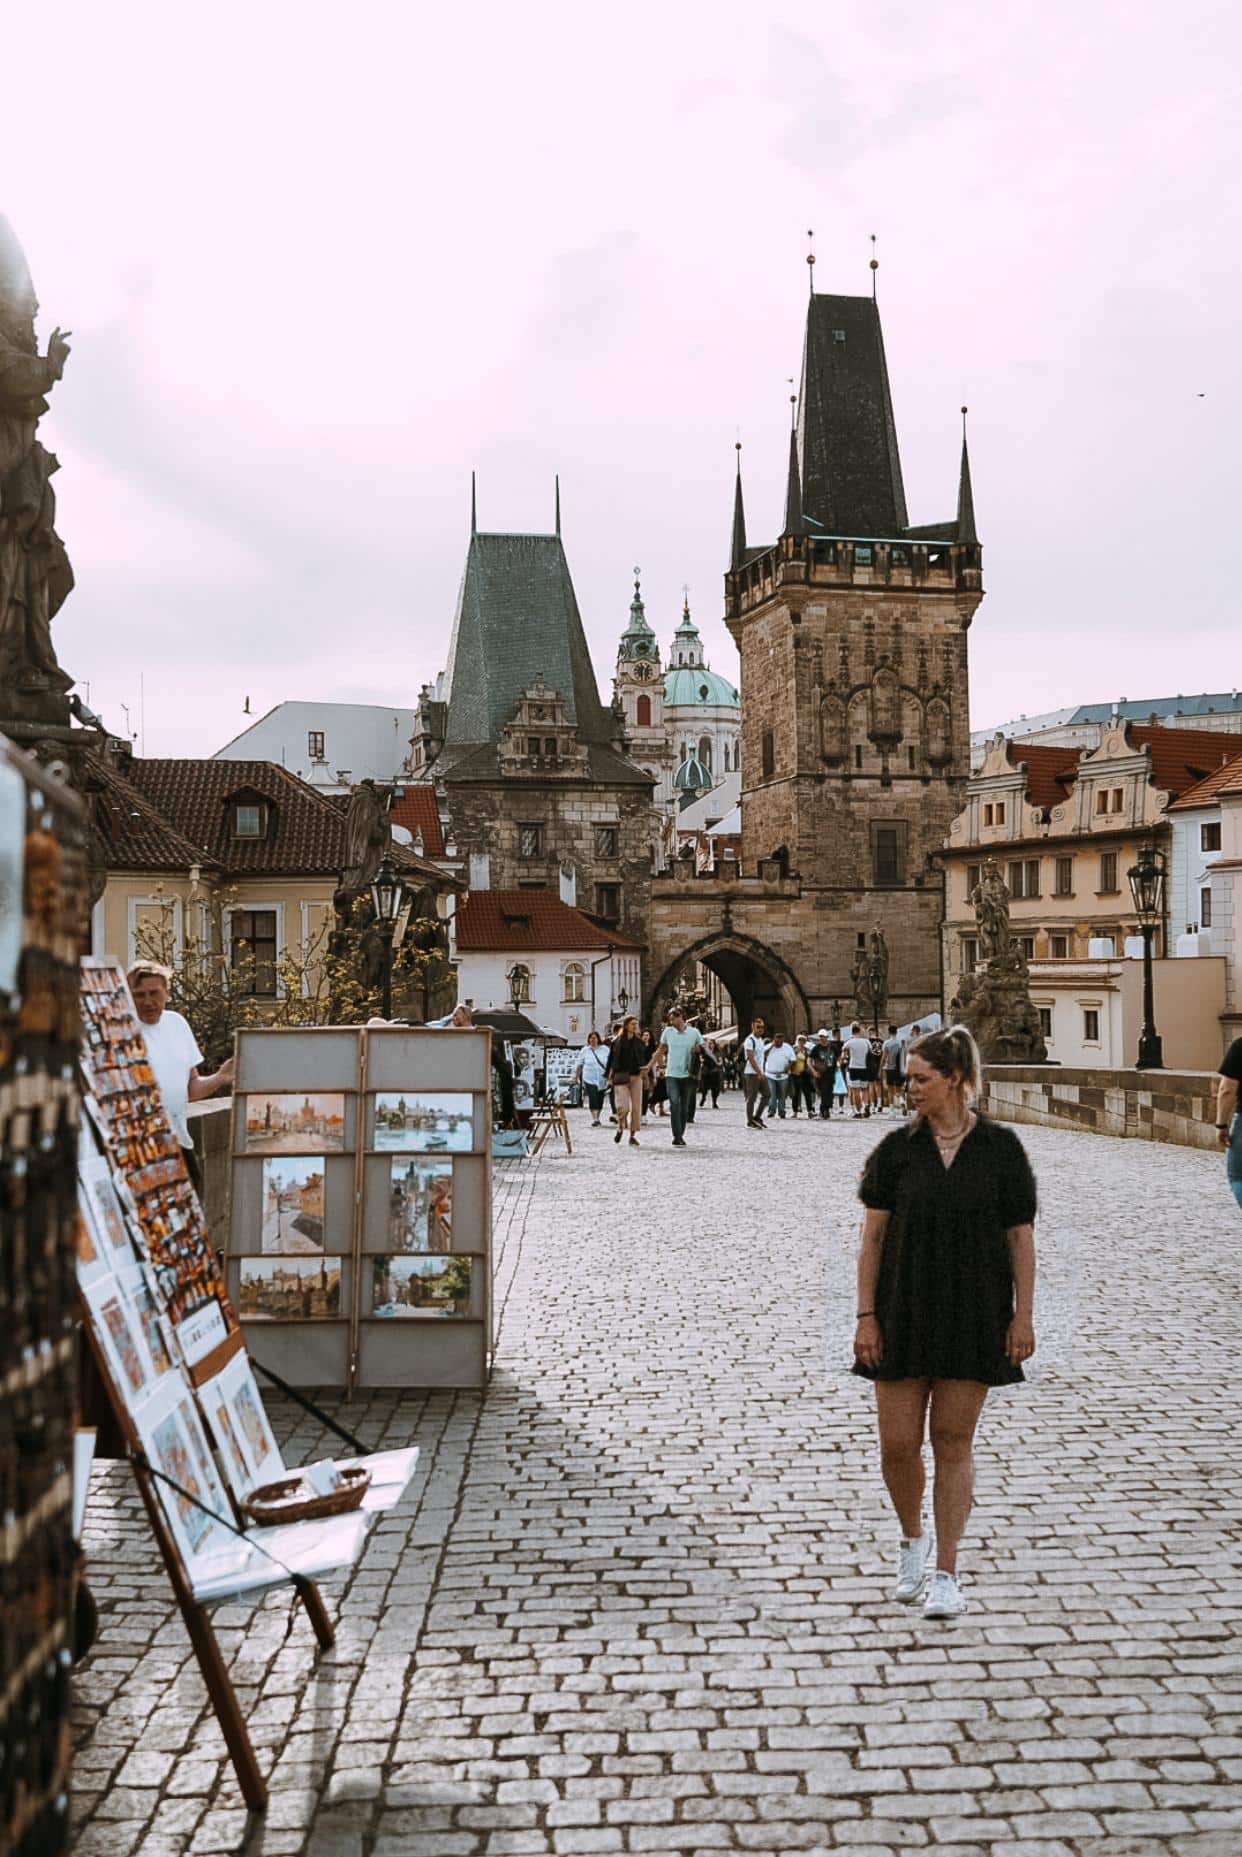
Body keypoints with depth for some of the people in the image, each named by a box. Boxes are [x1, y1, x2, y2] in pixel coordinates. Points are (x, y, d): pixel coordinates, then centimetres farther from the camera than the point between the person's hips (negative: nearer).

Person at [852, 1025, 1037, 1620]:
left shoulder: (1000, 1147, -2)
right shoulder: (897, 1148, -1)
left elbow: (1020, 1236, 1)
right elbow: (872, 1236, 0)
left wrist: (1023, 1315, -3)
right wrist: (865, 1317, -4)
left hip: (974, 1314, -1)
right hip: (904, 1313, 1)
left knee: (953, 1443, 4)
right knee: (898, 1444, 1)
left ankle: (946, 1574, 15)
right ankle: (912, 1540, 29)